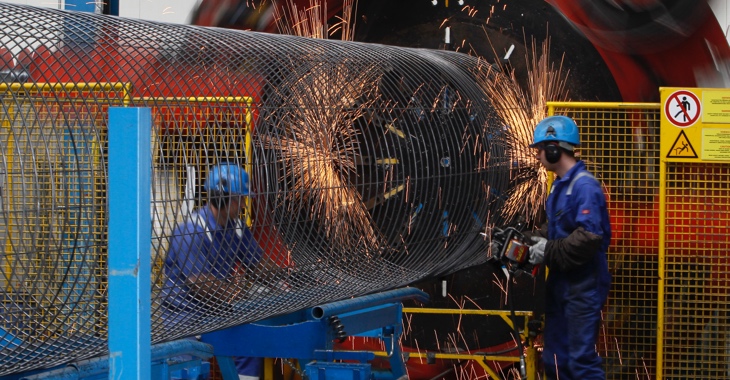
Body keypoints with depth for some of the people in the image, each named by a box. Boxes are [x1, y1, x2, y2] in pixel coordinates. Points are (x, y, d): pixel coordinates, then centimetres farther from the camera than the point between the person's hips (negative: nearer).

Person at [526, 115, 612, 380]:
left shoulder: (584, 186, -19)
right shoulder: (560, 185, 12)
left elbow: (590, 238, -26)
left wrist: (550, 251, -20)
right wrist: (537, 239, 5)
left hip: (583, 287, -10)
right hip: (560, 284, 10)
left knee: (581, 359, -10)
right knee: (555, 358, 16)